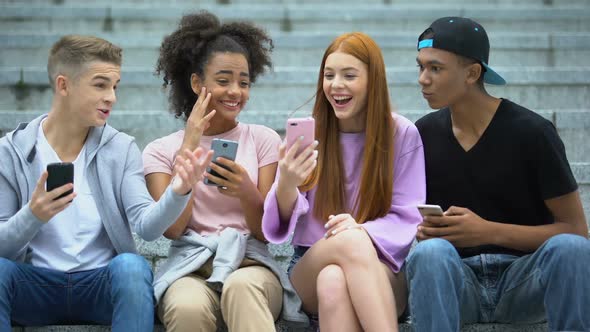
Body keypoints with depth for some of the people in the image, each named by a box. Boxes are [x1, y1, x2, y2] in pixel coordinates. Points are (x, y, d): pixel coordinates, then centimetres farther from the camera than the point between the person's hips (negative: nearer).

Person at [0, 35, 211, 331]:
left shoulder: (122, 149, 4)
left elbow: (147, 226, -9)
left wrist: (177, 192, -30)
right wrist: (32, 216, -25)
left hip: (102, 283, 1)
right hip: (36, 283, -1)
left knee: (132, 265, -32)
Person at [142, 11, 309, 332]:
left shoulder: (263, 140, 10)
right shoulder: (160, 150, 10)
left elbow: (267, 232, 5)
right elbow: (172, 228, -4)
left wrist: (247, 193, -17)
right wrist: (189, 146, -6)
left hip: (249, 263, 0)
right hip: (190, 267, 0)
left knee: (241, 285, -38)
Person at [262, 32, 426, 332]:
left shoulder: (402, 134, 0)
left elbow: (408, 219, -2)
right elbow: (284, 223, -3)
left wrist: (363, 232, -24)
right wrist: (286, 184, -28)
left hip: (381, 268, -1)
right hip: (310, 269, 1)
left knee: (336, 281, -38)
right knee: (350, 240, -36)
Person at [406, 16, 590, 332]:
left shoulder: (532, 133, -5)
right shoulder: (423, 134, 6)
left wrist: (489, 232, -16)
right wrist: (421, 230, -8)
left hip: (521, 279, -2)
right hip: (456, 278, 2)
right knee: (431, 252, -33)